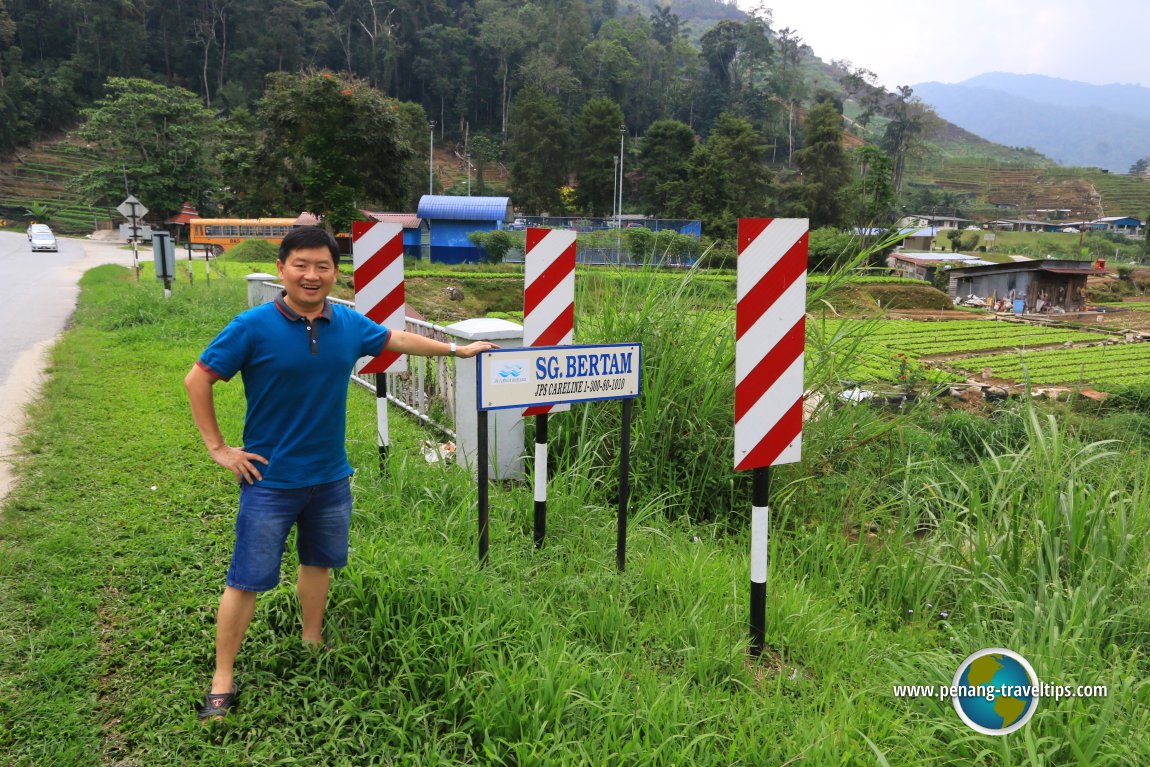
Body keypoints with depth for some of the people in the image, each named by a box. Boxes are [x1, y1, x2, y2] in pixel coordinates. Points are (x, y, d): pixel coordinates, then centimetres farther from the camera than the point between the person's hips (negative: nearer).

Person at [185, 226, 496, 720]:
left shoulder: (349, 324, -1)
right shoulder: (255, 326, -15)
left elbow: (397, 339, 17)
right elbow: (197, 380, -8)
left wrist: (457, 349, 25)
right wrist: (218, 448, -9)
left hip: (331, 476, 5)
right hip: (270, 480, -5)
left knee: (318, 563, 21)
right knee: (247, 581, 3)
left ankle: (312, 646, 42)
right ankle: (222, 683, 18)